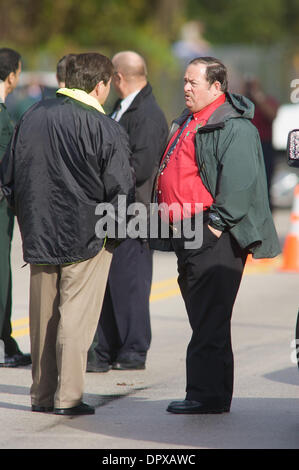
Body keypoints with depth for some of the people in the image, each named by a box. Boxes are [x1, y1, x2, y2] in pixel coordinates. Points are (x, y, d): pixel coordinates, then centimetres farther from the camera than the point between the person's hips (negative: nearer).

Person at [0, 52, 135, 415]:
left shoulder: (32, 117, 3)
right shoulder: (105, 129, -13)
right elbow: (120, 190, -13)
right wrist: (116, 224, 4)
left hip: (39, 233, 5)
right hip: (86, 235, -5)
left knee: (42, 315, 13)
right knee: (76, 315, 0)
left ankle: (41, 395, 19)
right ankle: (67, 397, -1)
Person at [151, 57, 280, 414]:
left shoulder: (234, 127, -13)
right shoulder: (187, 123, 18)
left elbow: (240, 181, -22)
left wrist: (217, 222, -21)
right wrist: (173, 224, 21)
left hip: (214, 238, -10)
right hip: (187, 236, 10)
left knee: (209, 320, -9)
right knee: (202, 316, 13)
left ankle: (207, 394, -7)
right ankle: (215, 394, 20)